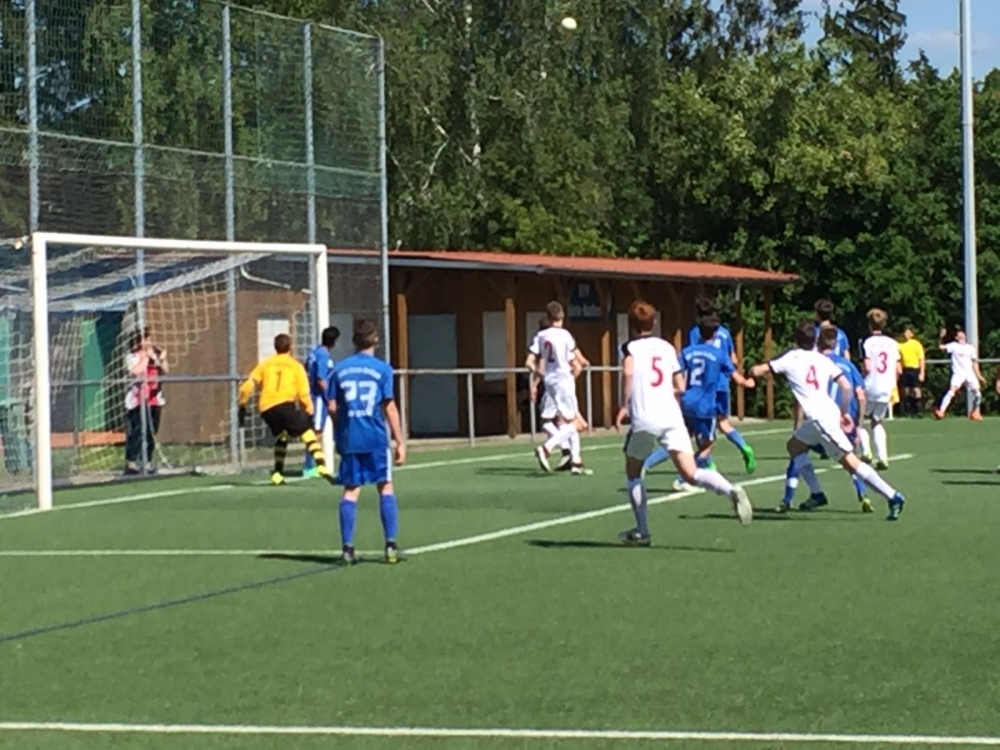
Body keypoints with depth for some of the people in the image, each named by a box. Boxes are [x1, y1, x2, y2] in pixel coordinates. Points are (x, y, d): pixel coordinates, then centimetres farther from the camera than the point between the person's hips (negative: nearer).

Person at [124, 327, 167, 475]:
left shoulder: (155, 354, 12)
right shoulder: (132, 357, -4)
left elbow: (165, 371, 7)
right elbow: (137, 371, -20)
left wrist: (162, 360, -11)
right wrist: (146, 357, -14)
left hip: (154, 399, 5)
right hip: (137, 400, -5)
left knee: (151, 433, 6)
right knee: (135, 432, -10)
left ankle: (147, 461, 13)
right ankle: (131, 462, -8)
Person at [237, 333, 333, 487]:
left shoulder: (265, 364, 20)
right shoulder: (296, 366, 12)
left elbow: (247, 387, 13)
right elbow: (304, 394, 5)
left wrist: (242, 407, 21)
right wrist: (309, 414, 11)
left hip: (266, 409, 4)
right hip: (286, 405, -4)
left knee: (281, 438, 27)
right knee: (309, 434, -8)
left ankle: (277, 474, 22)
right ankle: (322, 467, -29)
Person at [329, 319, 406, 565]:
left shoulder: (339, 369, 5)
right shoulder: (382, 369, -3)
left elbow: (332, 407, 4)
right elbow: (389, 407, -5)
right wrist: (400, 441, -1)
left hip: (349, 439, 3)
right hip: (376, 438, -2)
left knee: (351, 491, 7)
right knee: (386, 488, 6)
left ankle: (347, 548, 3)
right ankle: (391, 546, 1)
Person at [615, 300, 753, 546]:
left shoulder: (632, 347, 4)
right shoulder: (667, 347, 18)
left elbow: (628, 371, -19)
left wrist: (624, 406, -12)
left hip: (644, 419, -3)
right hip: (671, 417, 3)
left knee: (633, 474, 19)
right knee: (691, 474, -7)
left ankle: (642, 532, 18)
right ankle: (731, 490, -34)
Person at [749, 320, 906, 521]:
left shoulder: (791, 359, 3)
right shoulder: (823, 360, 15)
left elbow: (757, 371, 4)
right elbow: (846, 386, 7)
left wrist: (752, 371, 28)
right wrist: (844, 412, 18)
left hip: (819, 418, -7)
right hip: (831, 413, 7)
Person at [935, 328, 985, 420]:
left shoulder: (970, 348, 14)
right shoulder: (953, 346, 3)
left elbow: (974, 363, 19)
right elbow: (941, 347, -10)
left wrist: (978, 375, 15)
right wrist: (941, 337, -25)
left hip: (970, 374, 4)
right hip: (958, 374, -4)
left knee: (978, 394, 2)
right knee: (951, 391, -24)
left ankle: (975, 413, 23)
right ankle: (940, 411, -28)